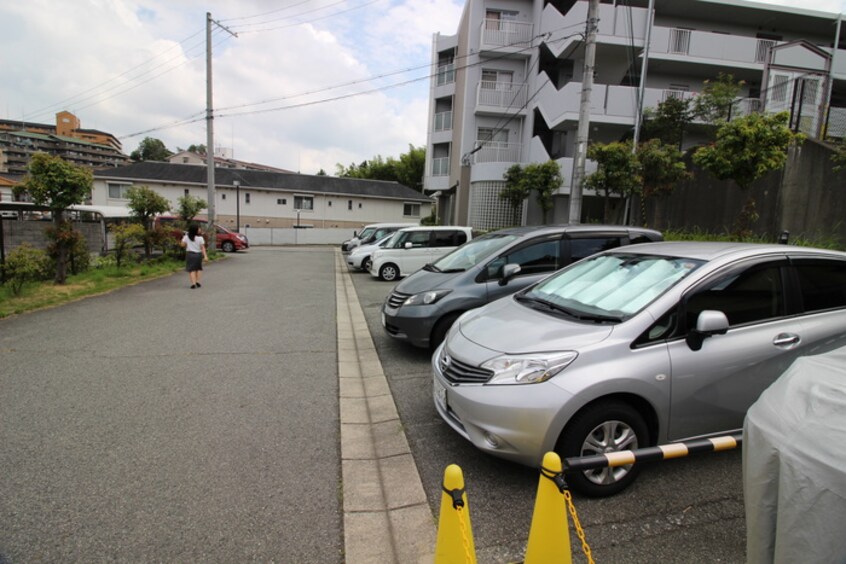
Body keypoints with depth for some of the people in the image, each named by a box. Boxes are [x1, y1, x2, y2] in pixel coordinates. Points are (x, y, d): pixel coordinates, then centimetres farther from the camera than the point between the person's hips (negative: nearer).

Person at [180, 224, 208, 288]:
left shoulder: (186, 236, -5)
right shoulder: (200, 238, -8)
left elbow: (183, 244, 0)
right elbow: (202, 247, -10)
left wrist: (183, 238, 17)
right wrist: (205, 256, -11)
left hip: (190, 254, 0)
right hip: (198, 254, 0)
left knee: (191, 269, 2)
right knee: (198, 268, 18)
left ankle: (193, 283, -11)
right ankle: (197, 281, 8)